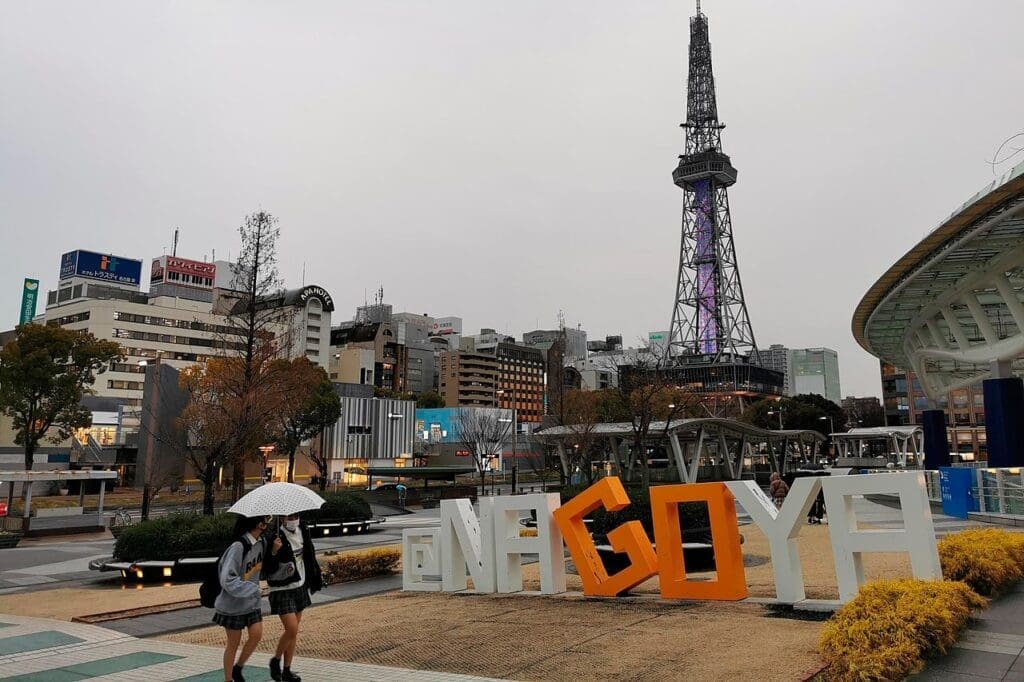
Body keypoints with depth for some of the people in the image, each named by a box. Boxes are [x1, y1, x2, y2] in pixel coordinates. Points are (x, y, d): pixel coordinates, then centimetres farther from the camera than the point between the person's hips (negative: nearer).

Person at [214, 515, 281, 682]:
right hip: (233, 602, -6)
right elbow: (227, 580, -27)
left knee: (256, 634, -2)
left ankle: (238, 668, 22)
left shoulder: (262, 542, -2)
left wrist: (273, 551, -7)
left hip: (251, 601, 6)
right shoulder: (238, 547, -26)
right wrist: (254, 590, -24)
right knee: (234, 643, 5)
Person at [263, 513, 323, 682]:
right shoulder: (275, 537, -20)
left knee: (294, 632, 12)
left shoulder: (303, 530, -2)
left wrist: (316, 577, 15)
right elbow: (267, 568, -20)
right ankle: (276, 660, 16)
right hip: (282, 590, -6)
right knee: (292, 630, -10)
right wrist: (274, 552, -37)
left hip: (300, 586, 6)